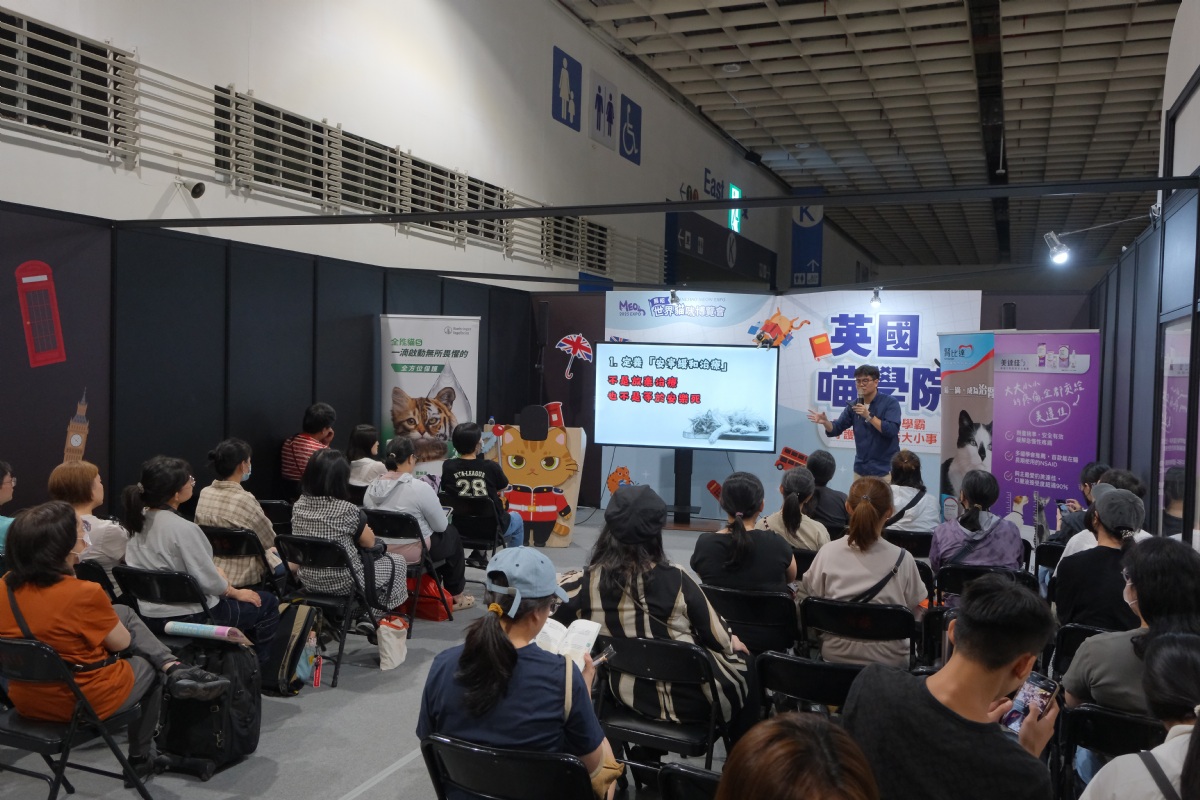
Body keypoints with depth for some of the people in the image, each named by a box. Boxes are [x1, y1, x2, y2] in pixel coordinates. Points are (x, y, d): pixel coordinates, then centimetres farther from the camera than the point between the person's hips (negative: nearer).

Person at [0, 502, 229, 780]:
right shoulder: (83, 593, -29)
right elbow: (121, 643, -10)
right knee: (150, 665, 27)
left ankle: (175, 670, 13)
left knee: (123, 612, 17)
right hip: (84, 702, -7)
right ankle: (140, 758, 38)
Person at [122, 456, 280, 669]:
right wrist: (236, 593, -3)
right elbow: (209, 581, -23)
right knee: (268, 603, 10)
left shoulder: (139, 519, -3)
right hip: (187, 618, -8)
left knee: (227, 590, 32)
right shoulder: (183, 529, -28)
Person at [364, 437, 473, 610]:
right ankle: (456, 596, 30)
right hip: (412, 553, -6)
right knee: (451, 533, 21)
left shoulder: (372, 486, -3)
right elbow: (441, 526, -12)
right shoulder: (420, 488, -21)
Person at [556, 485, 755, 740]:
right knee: (745, 666, 26)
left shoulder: (585, 584, -16)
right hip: (687, 702, -4)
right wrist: (732, 641, 12)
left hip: (624, 698, 4)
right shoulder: (676, 580, -22)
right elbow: (718, 639, -9)